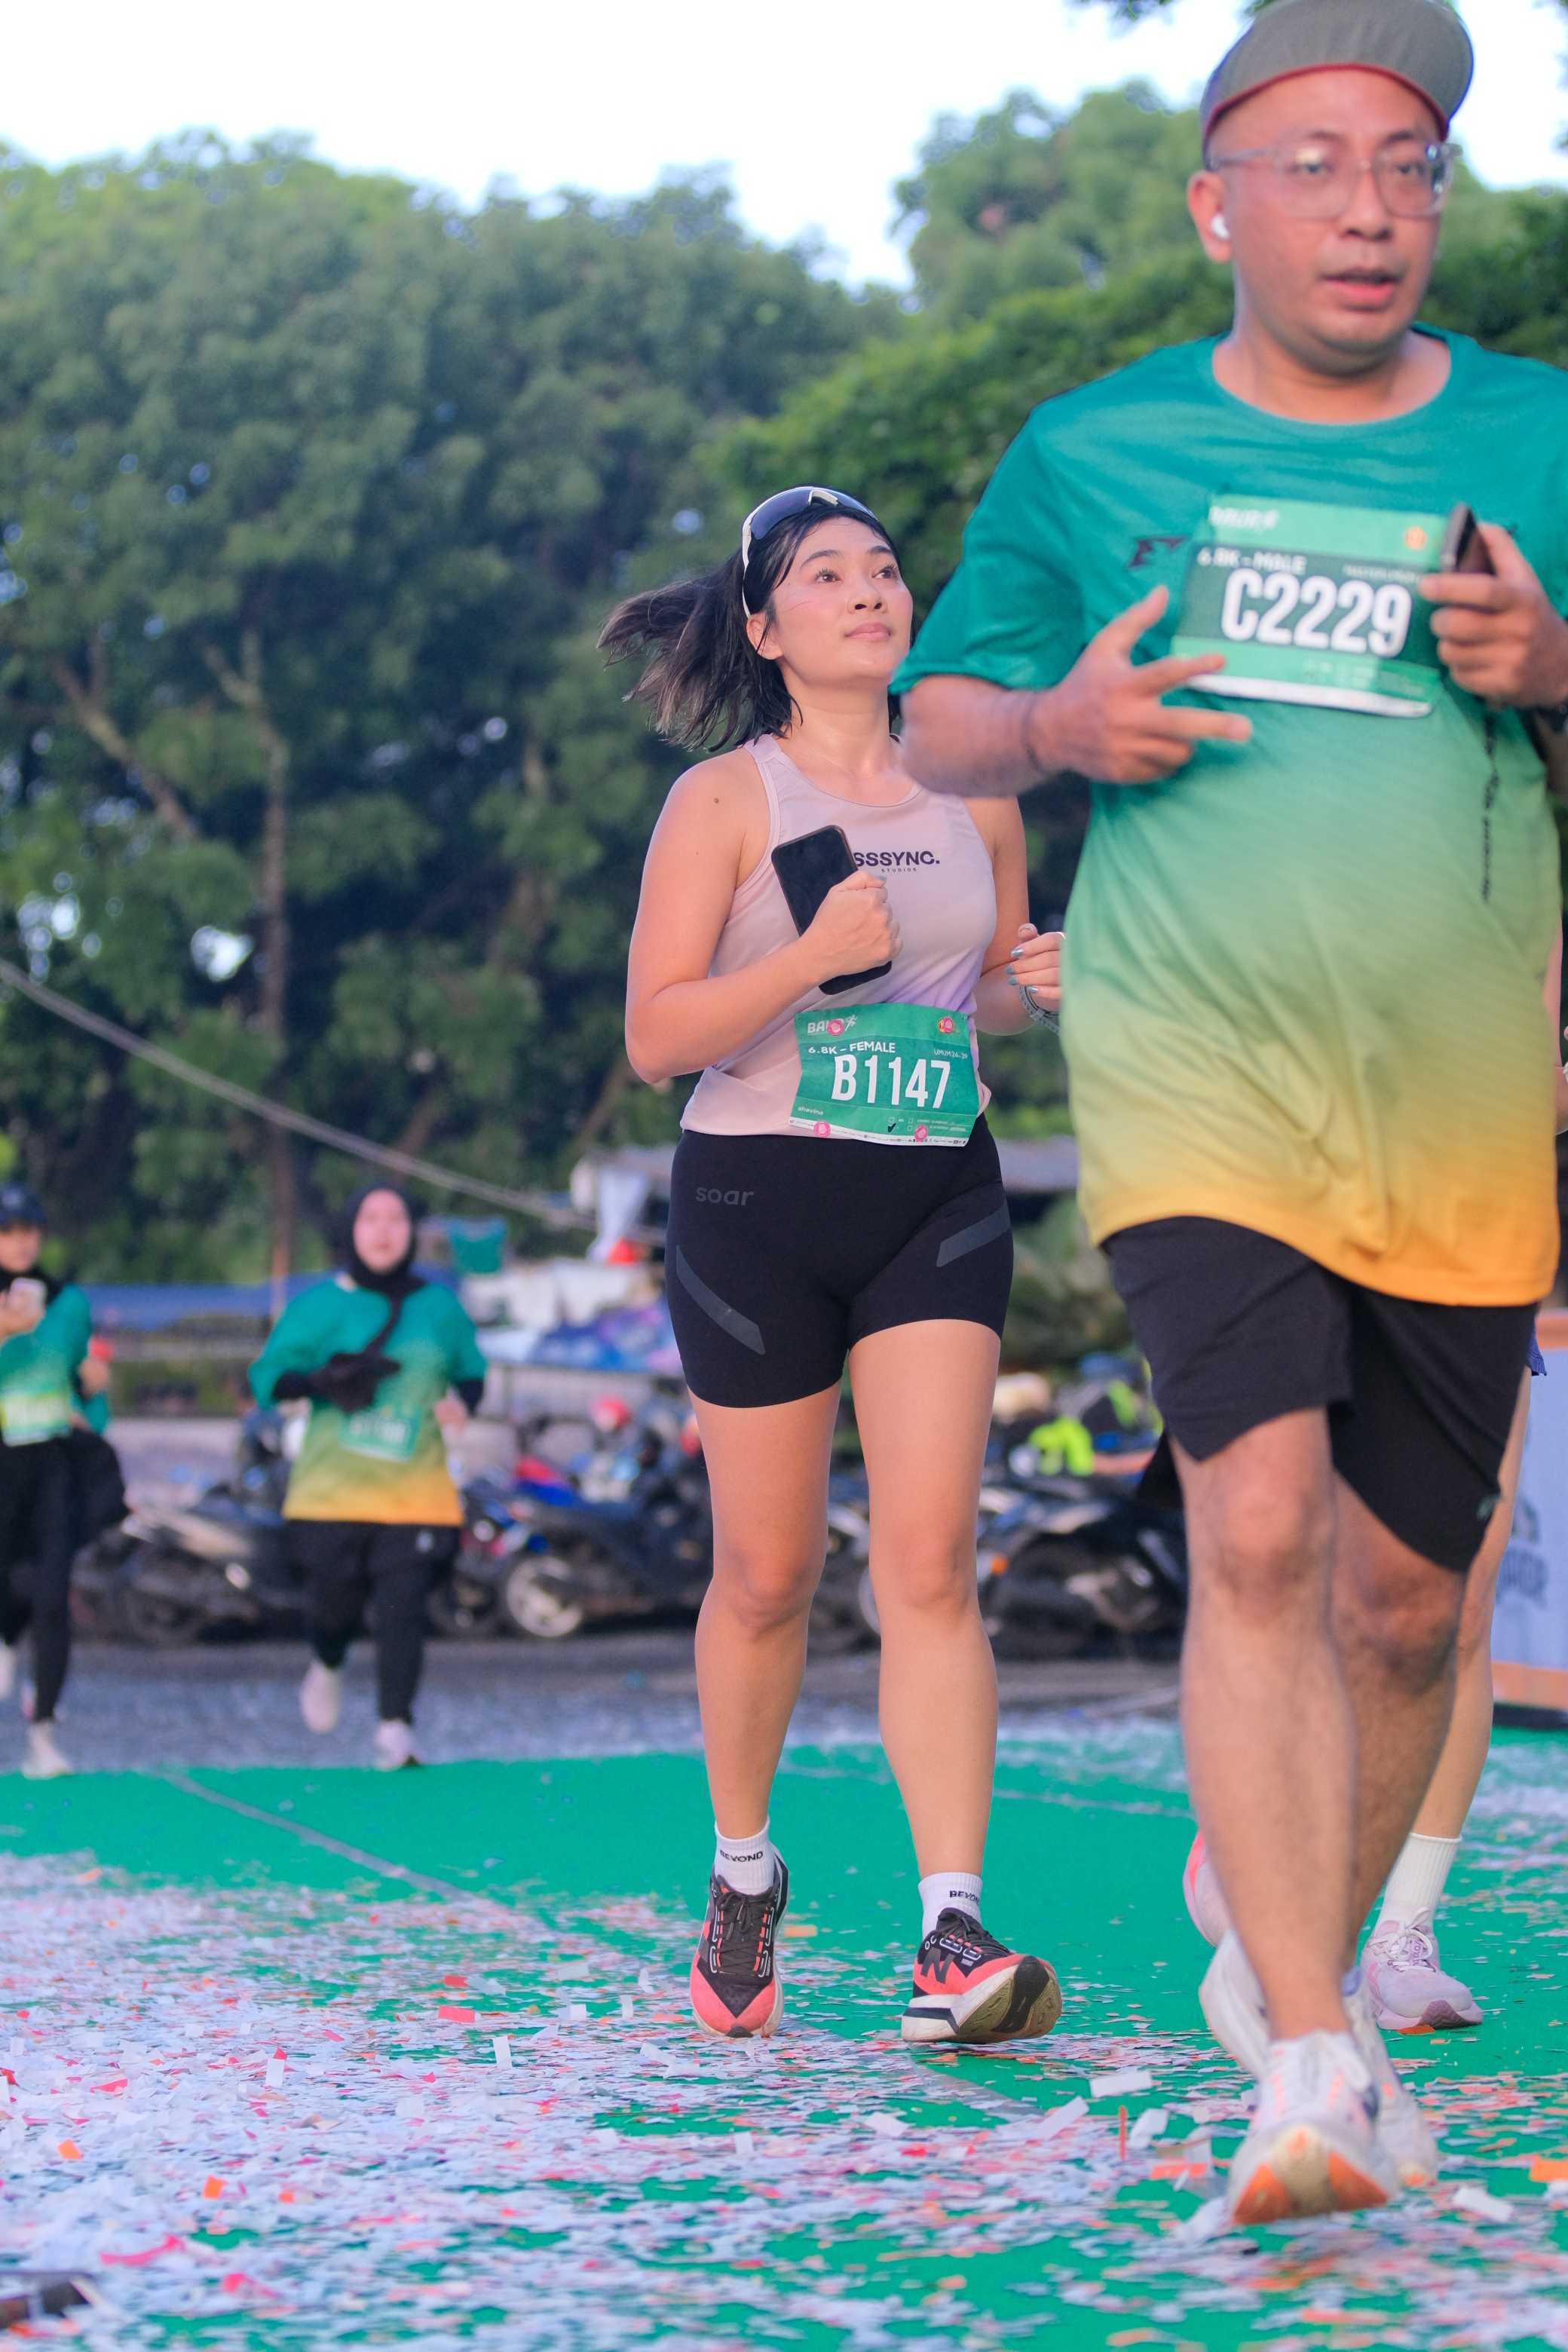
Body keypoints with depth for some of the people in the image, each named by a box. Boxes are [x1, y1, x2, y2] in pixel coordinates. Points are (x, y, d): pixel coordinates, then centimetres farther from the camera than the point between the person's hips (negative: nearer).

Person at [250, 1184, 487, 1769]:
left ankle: (395, 1727, -5)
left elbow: (471, 1371, 20)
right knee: (334, 1600, 2)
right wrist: (317, 1381, -18)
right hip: (332, 1491, -1)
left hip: (414, 1494, 1)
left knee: (402, 1607, -10)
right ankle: (327, 1667, 37)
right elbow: (266, 1377, 2)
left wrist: (462, 1402, -3)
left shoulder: (438, 1305, 9)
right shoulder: (320, 1305, 2)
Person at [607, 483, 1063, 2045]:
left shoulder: (974, 796, 9)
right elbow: (654, 1037, -8)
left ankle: (952, 1935, -17)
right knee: (767, 1572, 7)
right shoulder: (725, 800, -2)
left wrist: (1033, 986, -1)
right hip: (757, 1203, -2)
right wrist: (814, 956, -21)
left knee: (928, 1559, -11)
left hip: (938, 1199, 2)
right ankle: (744, 1870, 31)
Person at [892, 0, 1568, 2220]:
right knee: (1258, 1526, -20)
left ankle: (1293, 1970, 32)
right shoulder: (1092, 453, 7)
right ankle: (1314, 2066, -21)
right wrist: (1057, 723, -8)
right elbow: (936, 717, 14)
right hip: (1197, 1089, -2)